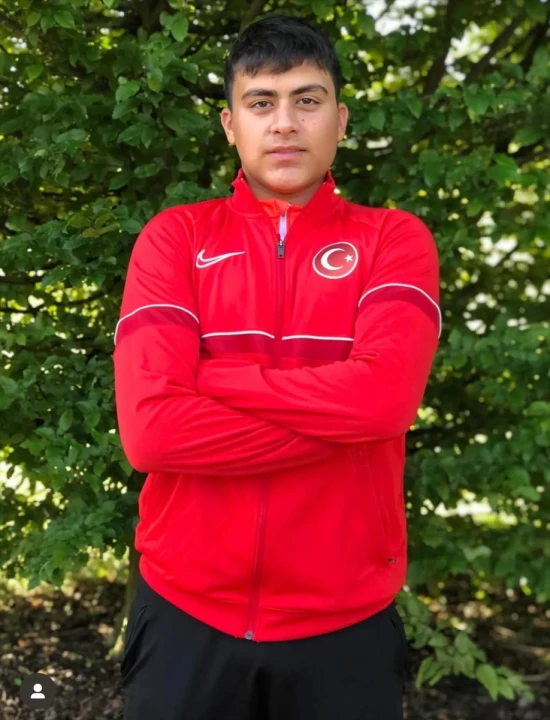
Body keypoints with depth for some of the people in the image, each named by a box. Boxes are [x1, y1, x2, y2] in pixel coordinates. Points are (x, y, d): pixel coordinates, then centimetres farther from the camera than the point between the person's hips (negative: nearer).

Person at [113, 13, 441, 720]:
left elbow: (386, 395, -19)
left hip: (345, 622, 0)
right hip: (186, 613, 1)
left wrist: (205, 375, -13)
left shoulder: (394, 239, 0)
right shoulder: (175, 237, -1)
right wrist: (339, 416, -15)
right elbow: (149, 426, -15)